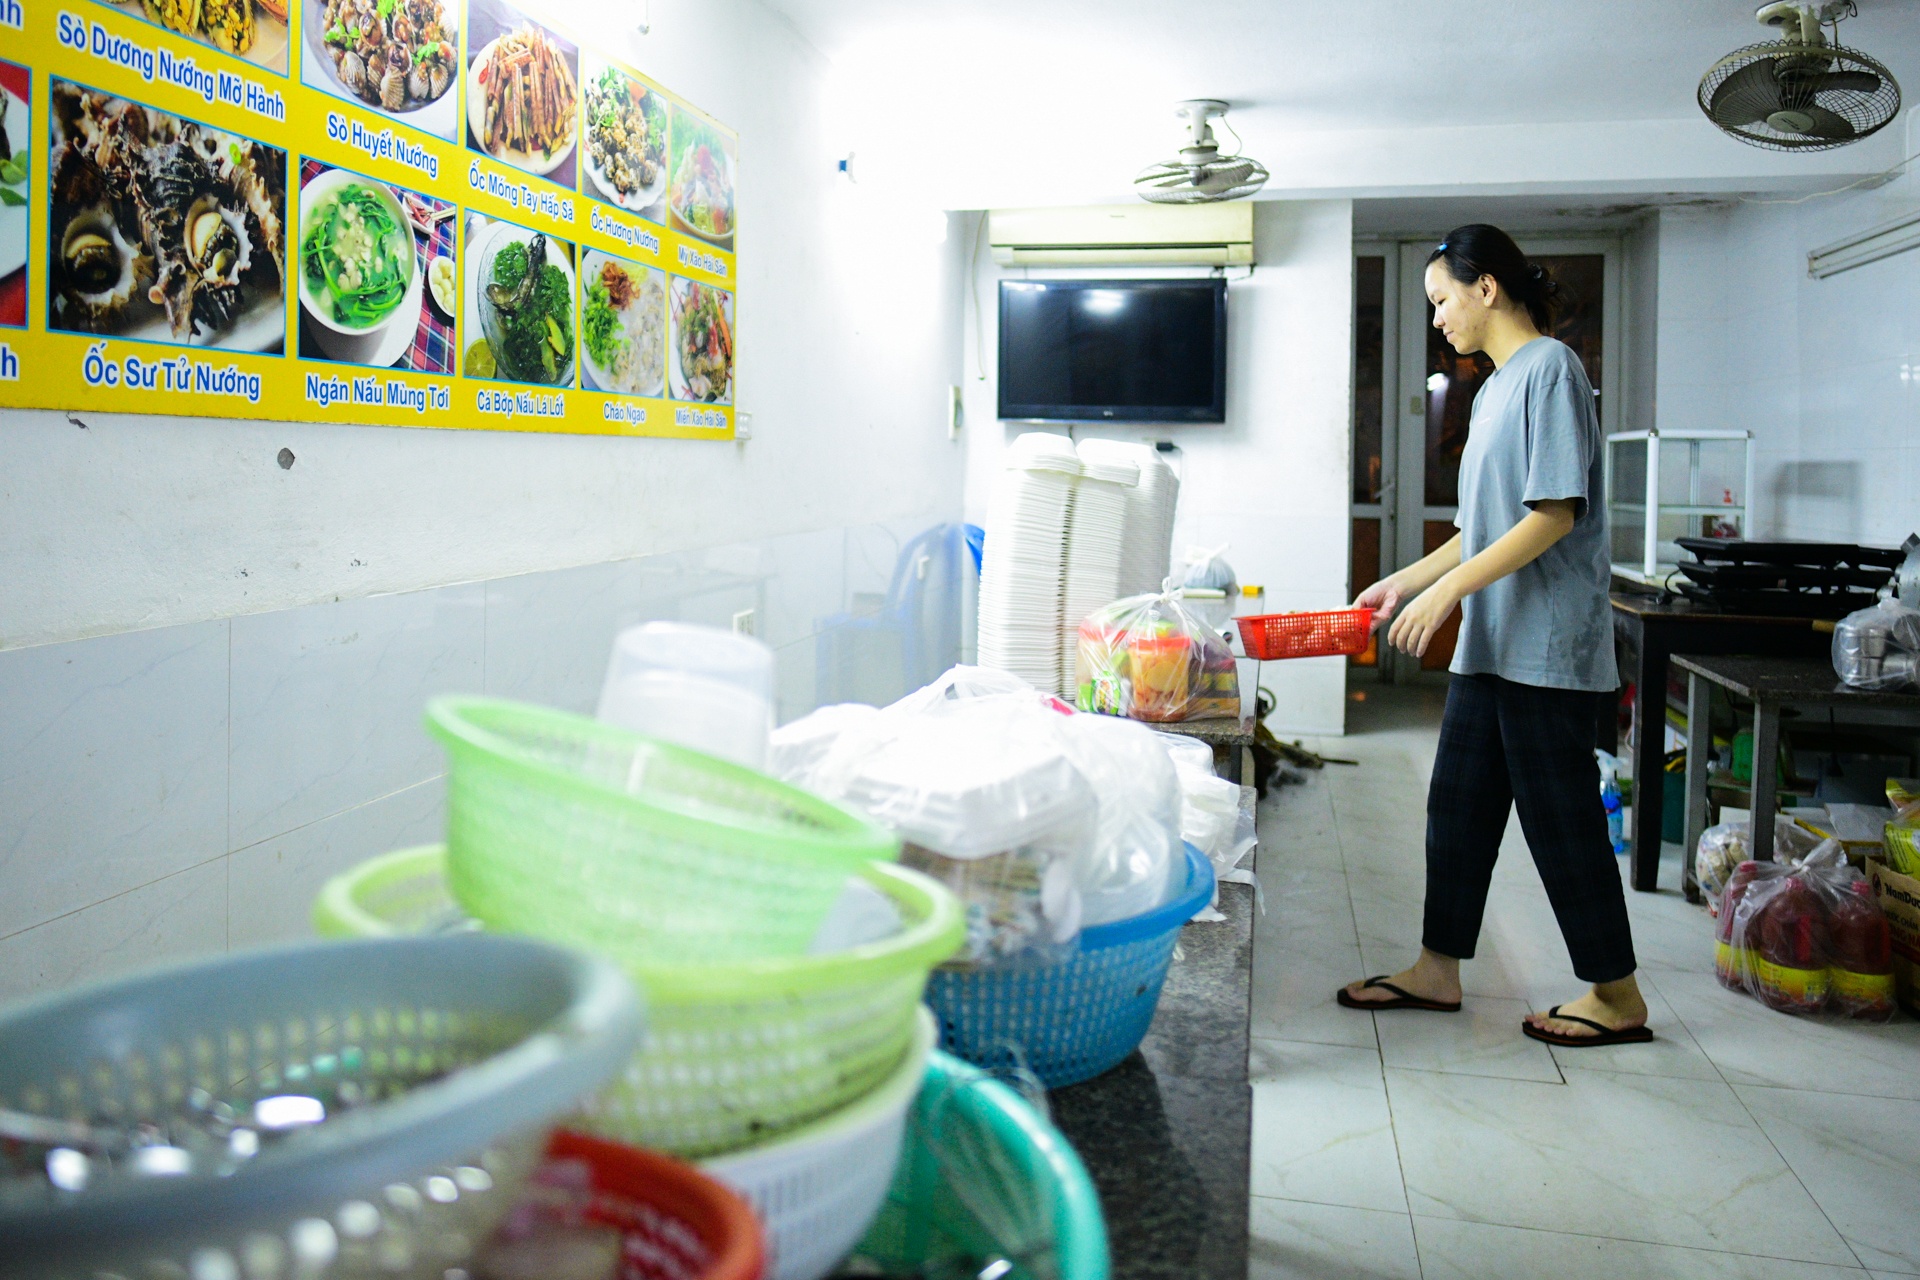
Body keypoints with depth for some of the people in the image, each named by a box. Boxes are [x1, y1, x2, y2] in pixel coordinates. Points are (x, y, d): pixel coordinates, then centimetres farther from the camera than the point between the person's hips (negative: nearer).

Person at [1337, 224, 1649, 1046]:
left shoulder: (1551, 368, -11)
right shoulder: (1496, 387, 17)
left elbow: (1556, 514, -19)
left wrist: (1446, 590, -21)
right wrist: (1405, 582, 15)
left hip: (1547, 643, -9)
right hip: (1492, 641, 9)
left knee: (1560, 816, -2)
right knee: (1459, 803, 11)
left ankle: (1618, 997, 12)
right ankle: (1438, 971, 21)